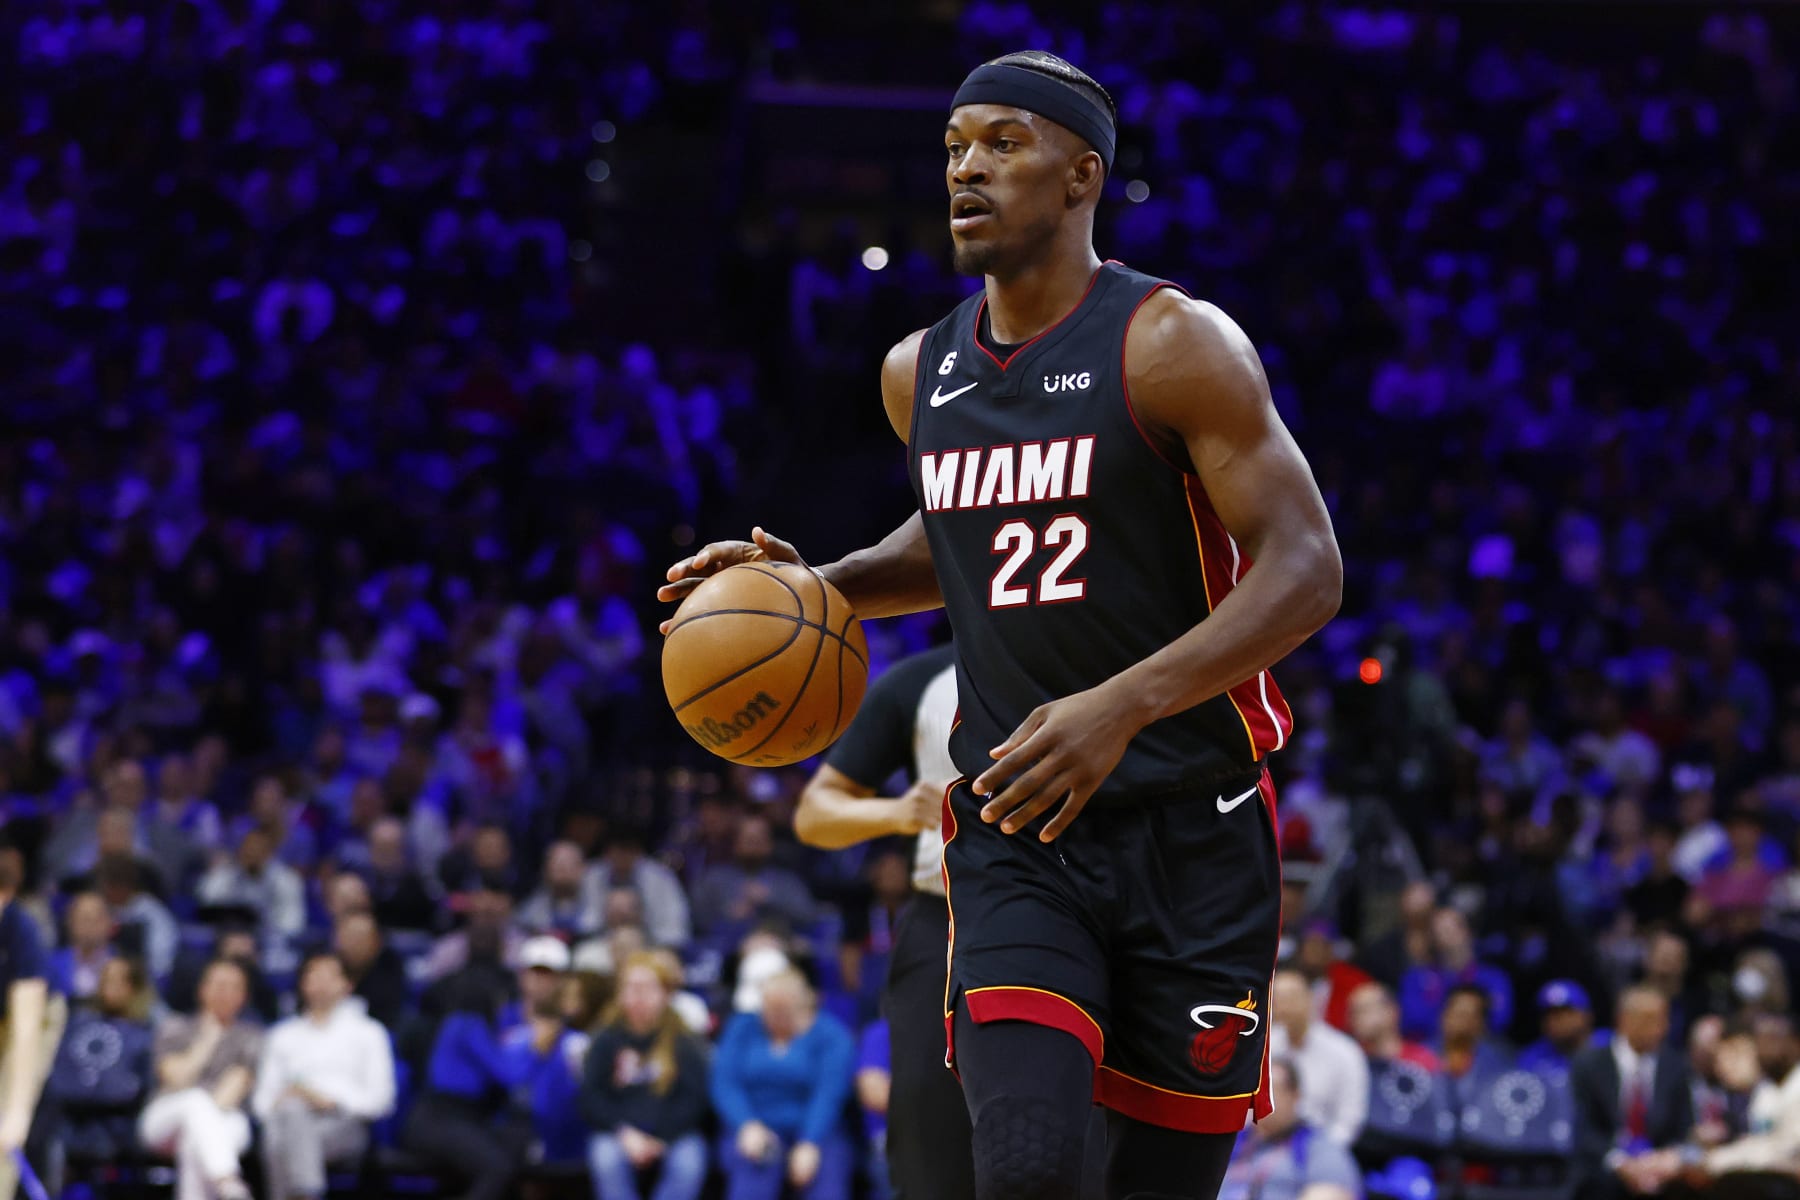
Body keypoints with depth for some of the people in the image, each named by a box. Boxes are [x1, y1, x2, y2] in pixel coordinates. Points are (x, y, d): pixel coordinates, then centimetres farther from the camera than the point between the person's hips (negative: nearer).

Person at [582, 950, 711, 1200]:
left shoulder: (685, 1042, 3)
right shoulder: (607, 1040, 5)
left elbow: (693, 1099, -1)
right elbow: (591, 1098, 2)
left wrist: (659, 1141, -13)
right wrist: (624, 1133, -13)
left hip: (673, 1135, 0)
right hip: (618, 1133, 0)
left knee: (689, 1162, -32)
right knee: (606, 1159, -33)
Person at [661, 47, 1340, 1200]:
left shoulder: (1170, 345, -11)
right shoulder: (920, 373, 8)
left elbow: (1307, 567, -17)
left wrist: (1123, 705, -29)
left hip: (1190, 834, -3)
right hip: (1015, 839, 3)